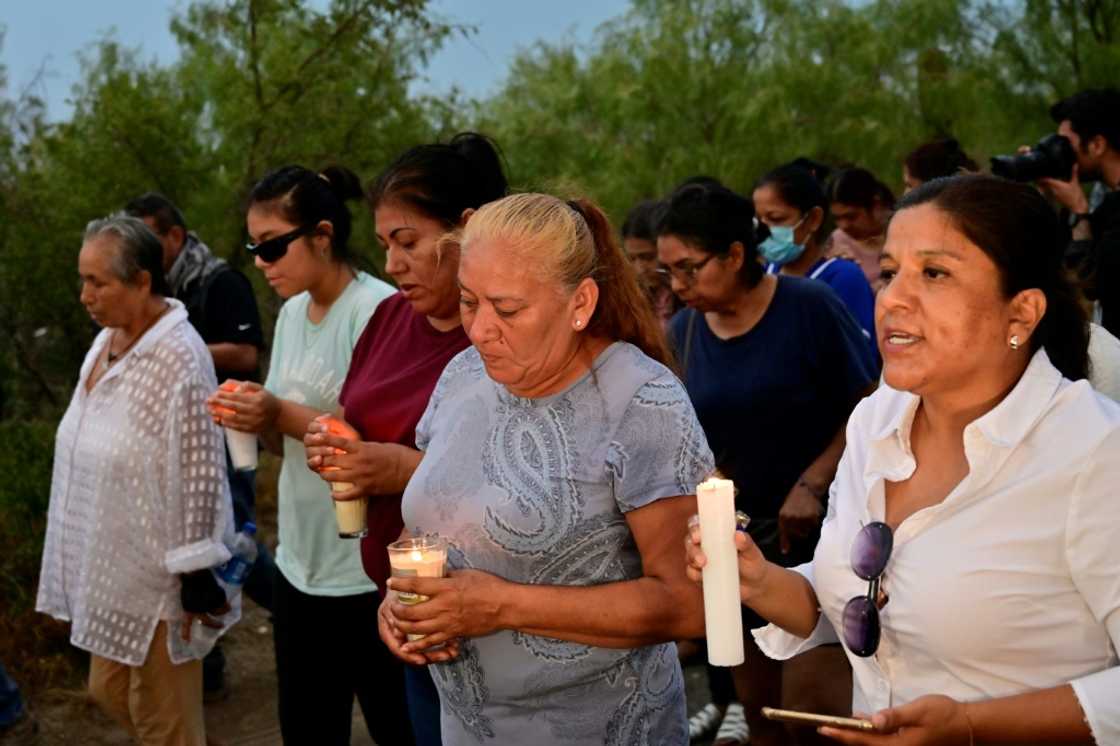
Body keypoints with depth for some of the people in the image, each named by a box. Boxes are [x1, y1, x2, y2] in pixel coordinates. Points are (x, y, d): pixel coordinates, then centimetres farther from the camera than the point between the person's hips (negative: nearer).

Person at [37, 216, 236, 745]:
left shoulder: (177, 358, -23)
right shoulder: (107, 339, 5)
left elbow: (198, 474, -22)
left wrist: (197, 578, -20)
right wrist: (84, 563, 19)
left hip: (157, 572, -9)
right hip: (110, 567, 9)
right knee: (110, 693, 21)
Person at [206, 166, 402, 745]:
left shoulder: (379, 310, -15)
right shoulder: (293, 312, 10)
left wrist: (284, 415, -22)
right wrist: (253, 419, -4)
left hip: (369, 572, -7)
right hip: (301, 562, 8)